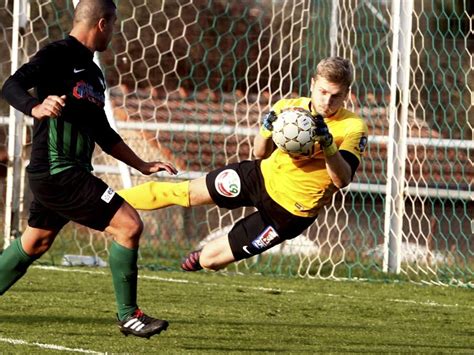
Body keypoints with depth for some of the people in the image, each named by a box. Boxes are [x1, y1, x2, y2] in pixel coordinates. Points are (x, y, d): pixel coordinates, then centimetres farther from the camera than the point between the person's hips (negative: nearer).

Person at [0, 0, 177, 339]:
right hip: (57, 171, -10)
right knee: (129, 224, -13)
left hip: (65, 174, 10)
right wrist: (36, 108, -42)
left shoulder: (92, 73, 18)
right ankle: (129, 316, -5)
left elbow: (102, 133, 25)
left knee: (35, 242, 20)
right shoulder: (57, 55, -10)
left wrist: (142, 165, 22)